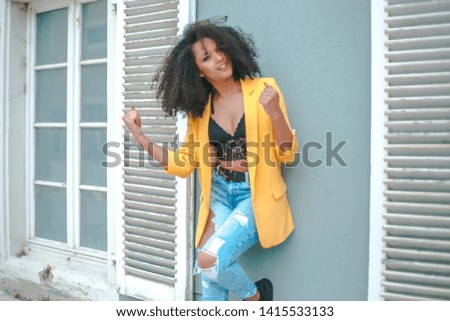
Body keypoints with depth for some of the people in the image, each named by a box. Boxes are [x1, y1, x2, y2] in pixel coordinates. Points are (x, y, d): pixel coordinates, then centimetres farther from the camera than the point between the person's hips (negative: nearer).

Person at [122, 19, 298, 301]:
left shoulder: (262, 90, -5)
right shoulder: (200, 109, 6)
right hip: (218, 195, 4)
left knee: (210, 258, -22)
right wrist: (139, 135, 1)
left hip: (256, 196, -4)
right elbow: (182, 164, 8)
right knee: (211, 284, -3)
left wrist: (275, 113, -23)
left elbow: (288, 154, -5)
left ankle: (255, 296, 9)